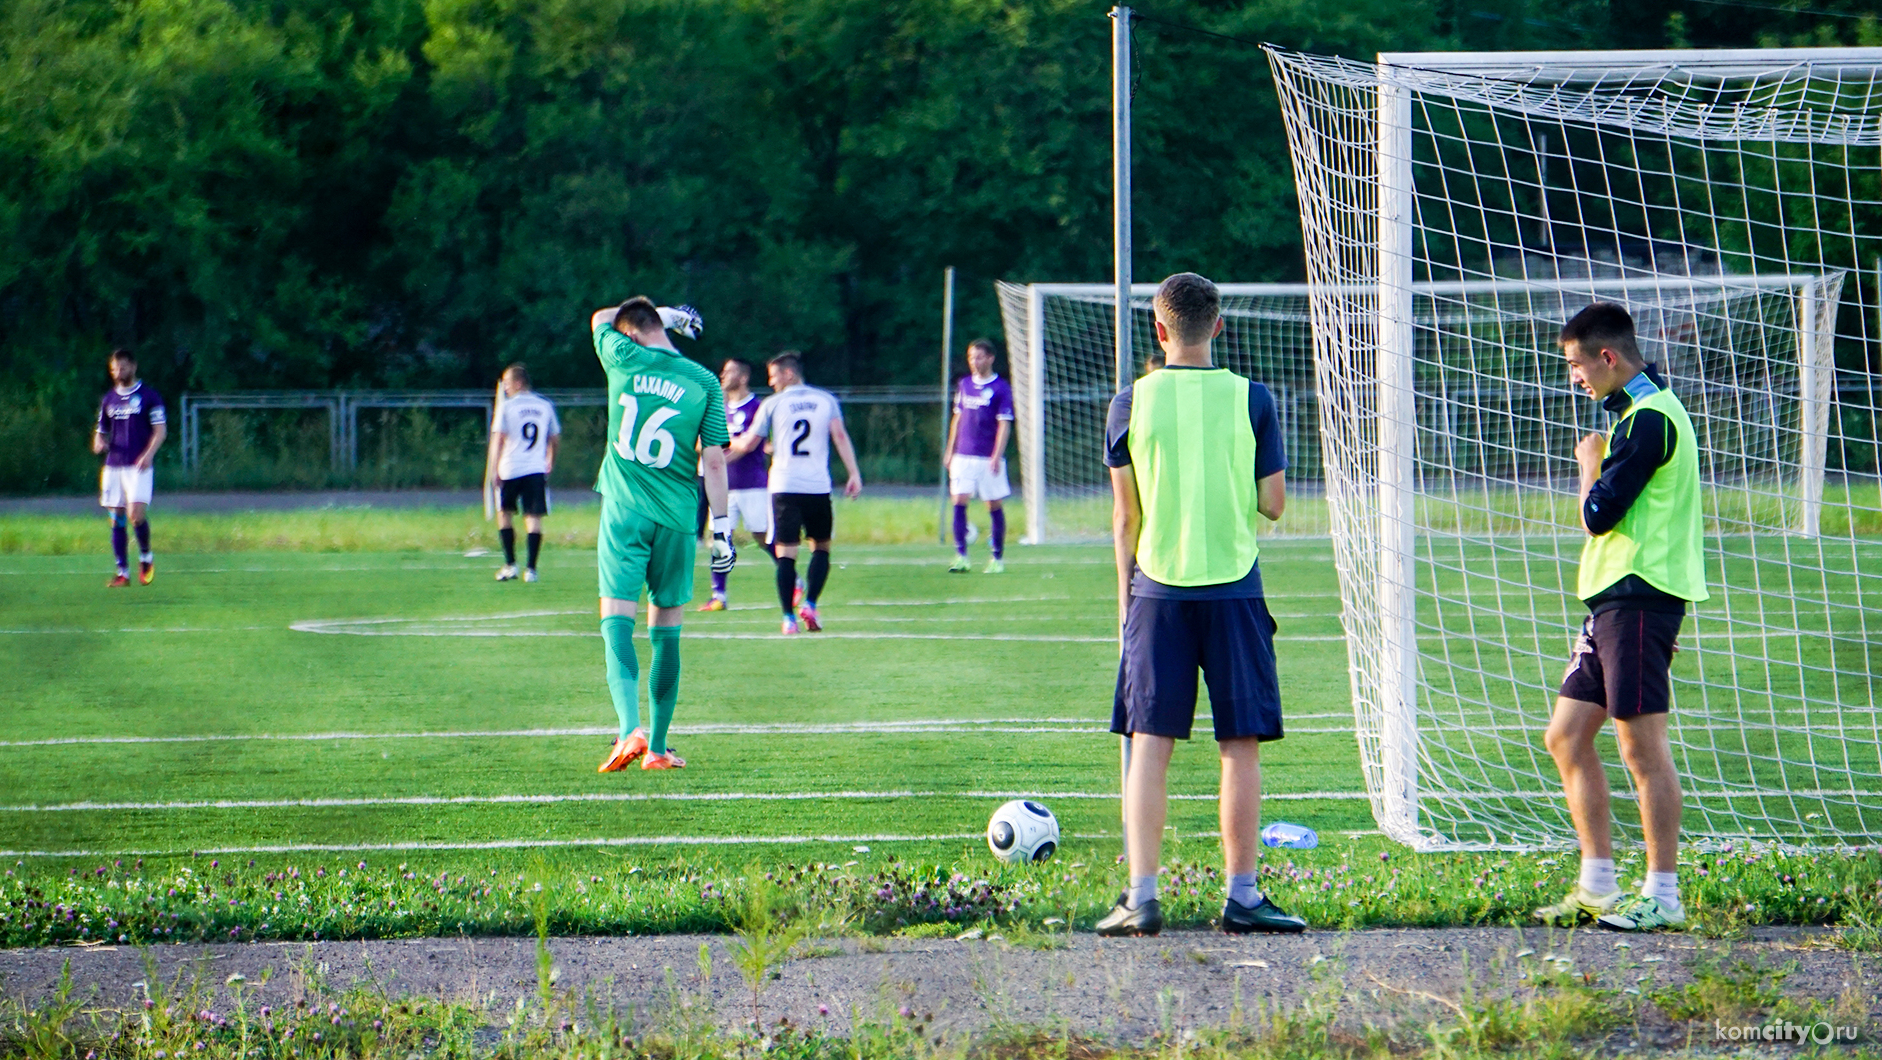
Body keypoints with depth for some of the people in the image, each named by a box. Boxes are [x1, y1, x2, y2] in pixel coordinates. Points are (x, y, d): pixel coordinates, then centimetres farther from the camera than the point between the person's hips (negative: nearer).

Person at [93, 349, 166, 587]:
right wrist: (99, 443, -2)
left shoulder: (149, 395, 2)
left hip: (138, 466, -5)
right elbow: (101, 431, 22)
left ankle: (146, 558, 7)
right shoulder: (109, 399, 16)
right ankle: (123, 572, 6)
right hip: (113, 466, 5)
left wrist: (149, 453, -18)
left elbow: (160, 431, -2)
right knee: (117, 519, 1)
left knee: (136, 514, -18)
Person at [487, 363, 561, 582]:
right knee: (533, 517, 2)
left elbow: (498, 439, -9)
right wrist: (550, 462, 29)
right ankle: (531, 568, -4)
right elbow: (555, 439, 15)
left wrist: (495, 469, -6)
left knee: (504, 513, 12)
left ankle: (510, 564, 5)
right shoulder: (545, 406, 8)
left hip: (510, 469, -3)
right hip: (536, 469, 3)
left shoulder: (508, 406, -4)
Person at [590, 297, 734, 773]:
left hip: (624, 511, -1)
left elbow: (600, 319, 23)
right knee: (666, 632, 9)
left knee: (618, 622, -6)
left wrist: (664, 316, 32)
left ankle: (630, 728, -26)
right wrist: (722, 525, 2)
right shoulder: (703, 382, 1)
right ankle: (658, 747, 11)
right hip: (676, 518, 1)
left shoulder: (624, 359, 0)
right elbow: (714, 461, -2)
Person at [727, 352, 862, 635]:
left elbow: (748, 444, 11)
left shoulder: (772, 404, 5)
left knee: (786, 553, -1)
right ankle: (810, 603, -1)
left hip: (784, 487, -1)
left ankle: (789, 618, -6)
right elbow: (840, 436, -3)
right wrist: (854, 474, -5)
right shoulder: (826, 400, 9)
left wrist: (728, 443, 31)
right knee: (821, 547, 16)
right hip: (818, 486, 1)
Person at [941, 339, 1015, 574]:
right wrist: (950, 451, 16)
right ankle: (961, 556, -7)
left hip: (988, 459, -4)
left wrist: (996, 457, -15)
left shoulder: (1001, 388, -4)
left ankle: (998, 558, 13)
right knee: (959, 502, -7)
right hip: (963, 456, 4)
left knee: (994, 506, 3)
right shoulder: (965, 385, 11)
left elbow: (1004, 424, -8)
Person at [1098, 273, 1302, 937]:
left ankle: (1141, 897, -3)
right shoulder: (1251, 401, -1)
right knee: (1241, 747, 4)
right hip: (1233, 587, -1)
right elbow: (1273, 504, 2)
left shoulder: (1131, 404, 0)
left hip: (1157, 591, 1)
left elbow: (1125, 516, 4)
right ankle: (1241, 895, 3)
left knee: (1149, 746, 3)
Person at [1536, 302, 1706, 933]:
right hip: (1613, 600, 11)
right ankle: (1598, 890, 13)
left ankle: (1663, 896, -7)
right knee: (1566, 738, 10)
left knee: (1642, 747, -9)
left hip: (1638, 598, -11)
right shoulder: (1642, 413, 21)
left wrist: (1590, 465, -1)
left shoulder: (1649, 419, -13)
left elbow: (1600, 513, -16)